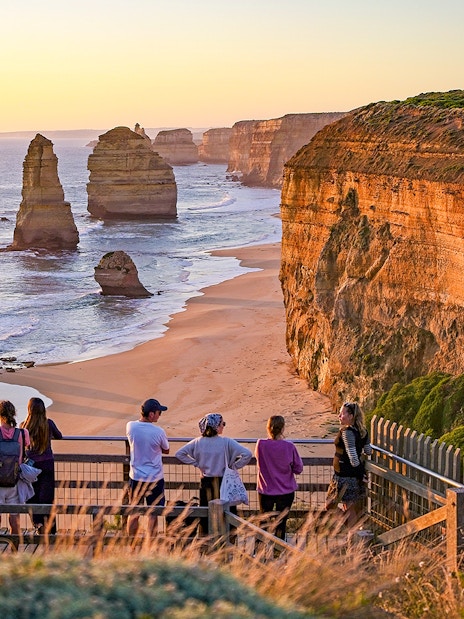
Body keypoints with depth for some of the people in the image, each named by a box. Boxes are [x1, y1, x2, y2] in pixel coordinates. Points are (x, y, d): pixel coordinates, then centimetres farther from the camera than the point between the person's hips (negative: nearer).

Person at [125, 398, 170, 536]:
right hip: (155, 478, -3)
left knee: (134, 513, 14)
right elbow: (166, 450, 1)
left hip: (136, 477, 3)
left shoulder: (130, 426, -8)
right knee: (153, 514, 7)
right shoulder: (159, 432, -17)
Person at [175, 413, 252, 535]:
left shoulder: (198, 442, -2)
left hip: (206, 483, 3)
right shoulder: (226, 442, -12)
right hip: (224, 483, -3)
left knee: (205, 516, 11)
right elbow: (247, 454, -19)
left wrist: (197, 464, 4)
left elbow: (179, 454, 2)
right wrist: (234, 466, -6)